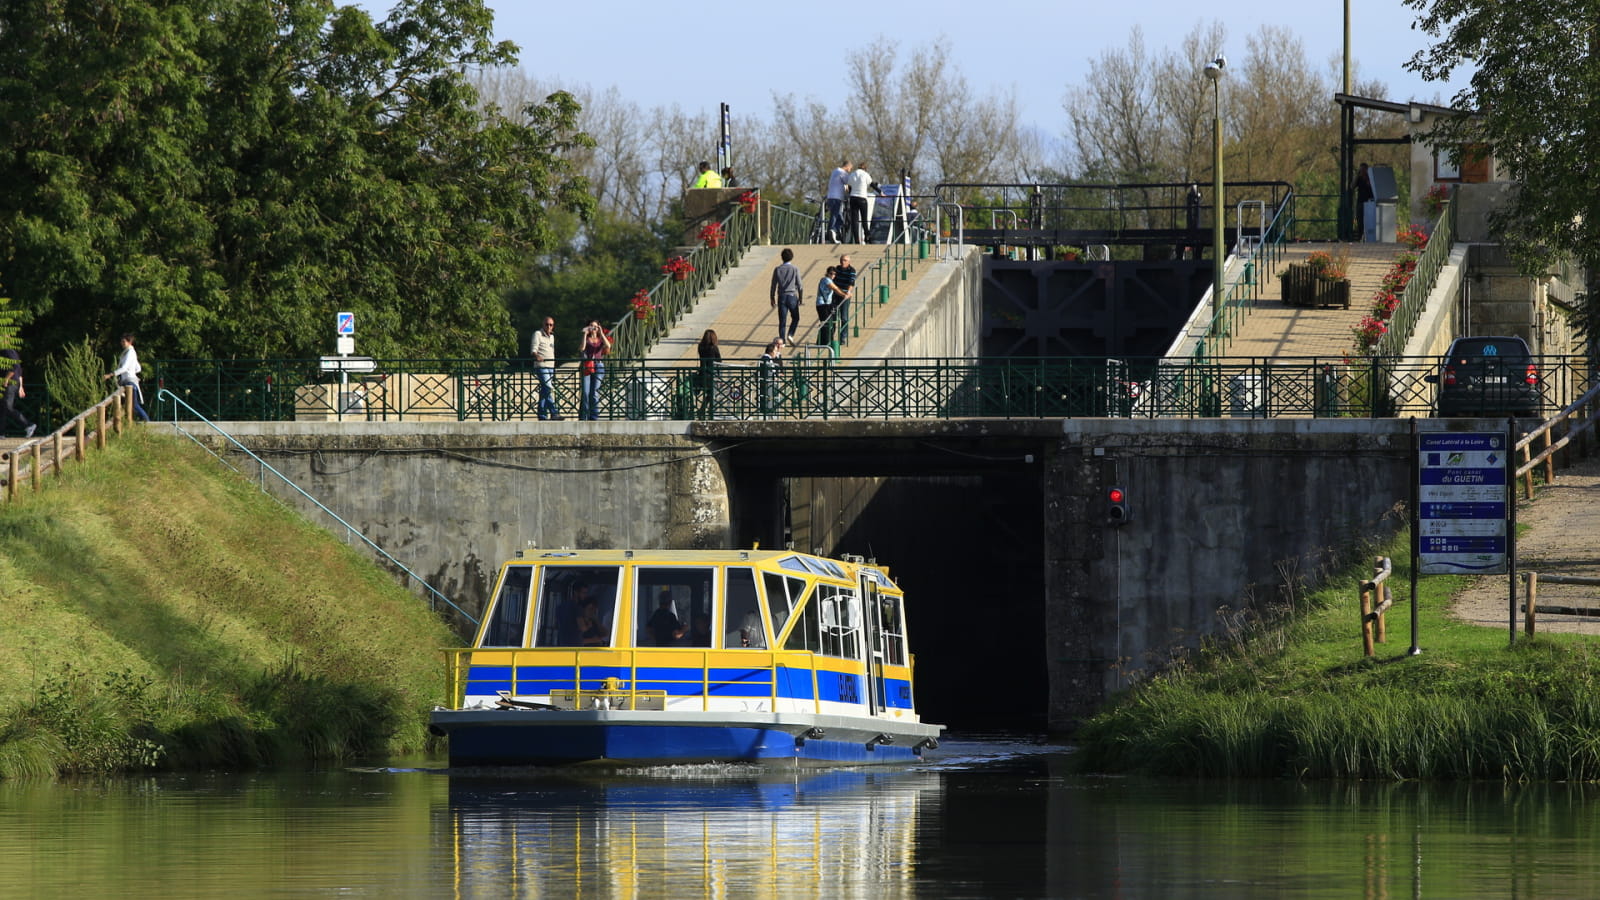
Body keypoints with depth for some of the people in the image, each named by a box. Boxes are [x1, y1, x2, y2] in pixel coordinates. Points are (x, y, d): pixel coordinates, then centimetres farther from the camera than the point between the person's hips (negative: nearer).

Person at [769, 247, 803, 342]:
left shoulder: (777, 270, 1)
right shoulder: (795, 270, -4)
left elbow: (773, 286, 4)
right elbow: (799, 285, -2)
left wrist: (772, 299, 12)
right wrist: (800, 299, 7)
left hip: (782, 297, 1)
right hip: (792, 296, -1)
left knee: (782, 320, 4)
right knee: (795, 318, 14)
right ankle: (790, 334, -5)